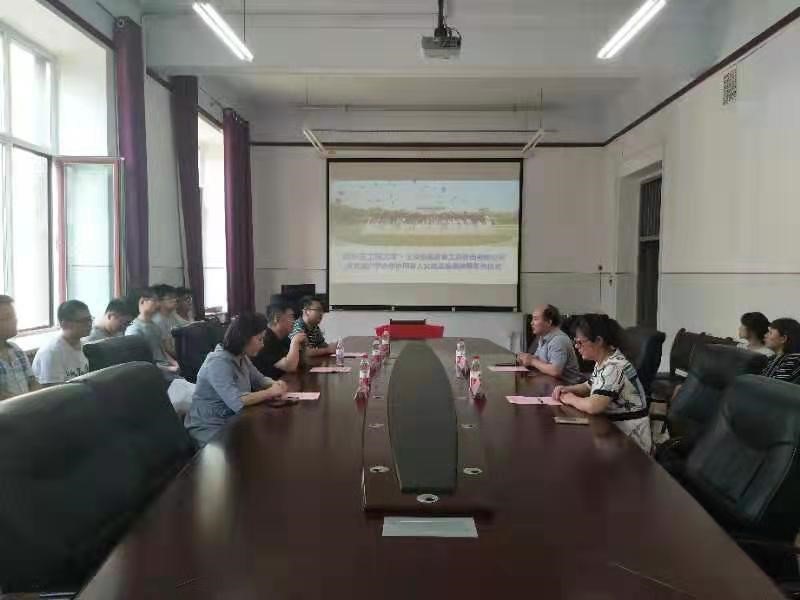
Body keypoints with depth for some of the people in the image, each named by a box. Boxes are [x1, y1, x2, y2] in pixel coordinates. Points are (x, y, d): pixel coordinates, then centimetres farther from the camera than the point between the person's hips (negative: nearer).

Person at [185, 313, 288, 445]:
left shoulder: (242, 358, 3)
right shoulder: (218, 363, -24)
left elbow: (260, 380, 15)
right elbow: (237, 402, -33)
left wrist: (274, 385, -7)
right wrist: (270, 392, -21)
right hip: (210, 428, -8)